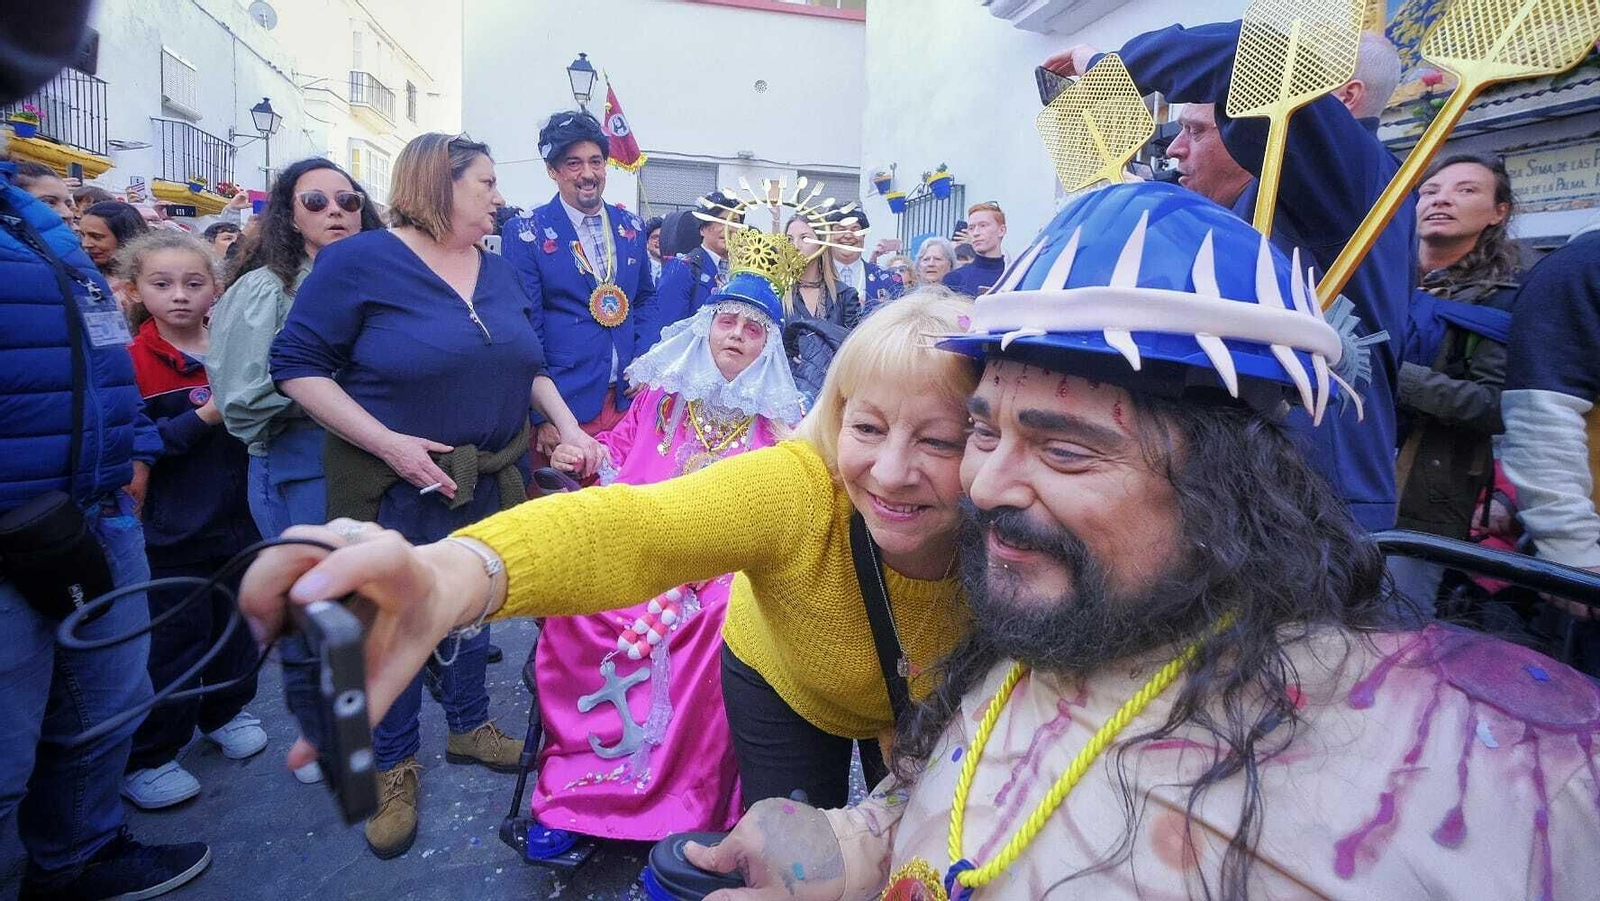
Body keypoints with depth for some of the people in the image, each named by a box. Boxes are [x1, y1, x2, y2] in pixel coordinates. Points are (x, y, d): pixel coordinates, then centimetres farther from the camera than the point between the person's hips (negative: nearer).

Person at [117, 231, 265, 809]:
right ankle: (146, 758, 19)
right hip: (172, 530, -5)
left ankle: (225, 712, 38)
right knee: (174, 641, 2)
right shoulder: (133, 360, -10)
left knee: (236, 622, 17)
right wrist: (204, 418, -24)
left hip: (236, 518, 5)